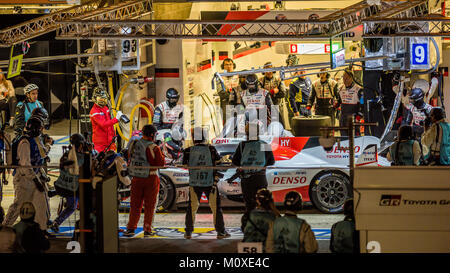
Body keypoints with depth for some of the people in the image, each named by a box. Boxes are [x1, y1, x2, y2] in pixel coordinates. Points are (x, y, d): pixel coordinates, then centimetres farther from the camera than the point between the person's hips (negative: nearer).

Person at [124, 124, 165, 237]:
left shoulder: (133, 144, 0)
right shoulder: (153, 148, -15)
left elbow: (130, 157, 12)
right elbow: (161, 163, -11)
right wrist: (161, 155, 6)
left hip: (136, 178, 4)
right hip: (150, 179, -4)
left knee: (135, 205, 11)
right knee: (149, 206, 7)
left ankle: (131, 228, 5)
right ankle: (147, 230, 7)